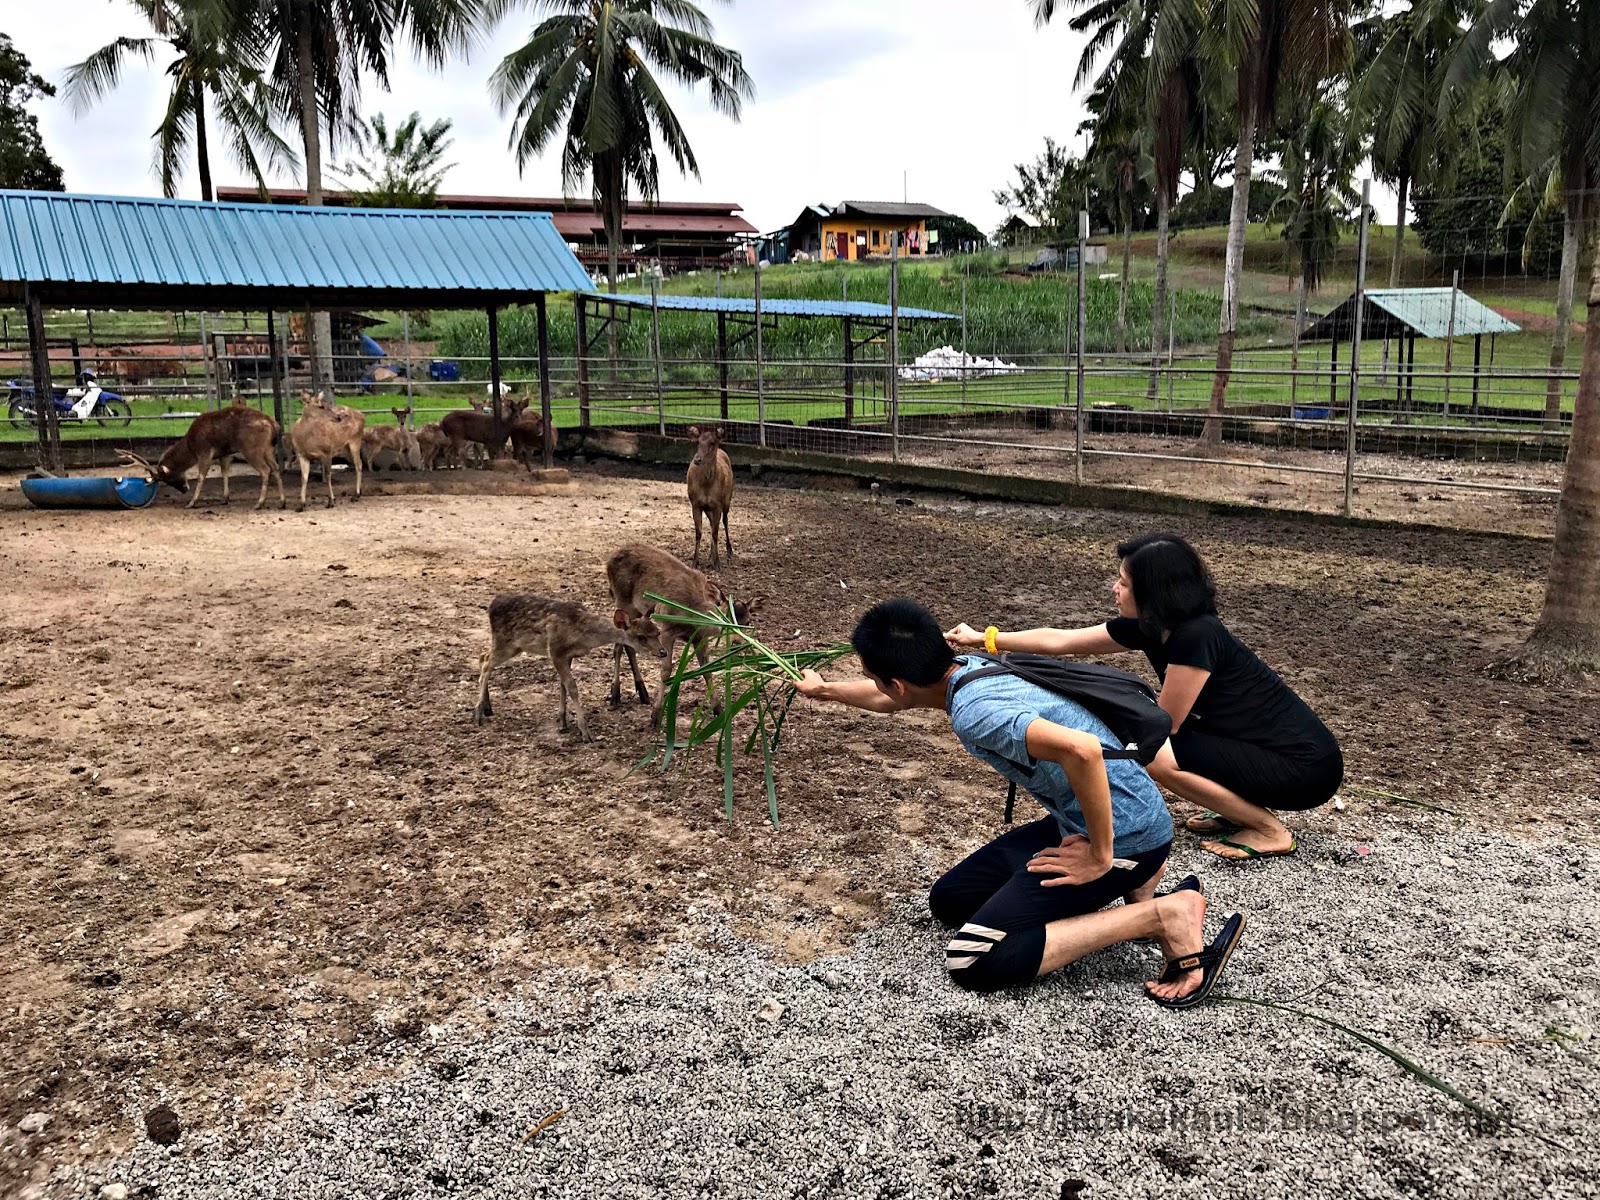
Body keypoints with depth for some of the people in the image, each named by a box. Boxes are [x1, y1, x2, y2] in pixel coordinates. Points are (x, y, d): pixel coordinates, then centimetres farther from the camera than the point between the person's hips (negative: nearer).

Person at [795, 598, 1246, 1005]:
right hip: (1078, 821, 9)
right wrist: (825, 690, 42)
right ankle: (1137, 882, 11)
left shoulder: (972, 711, -26)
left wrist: (1100, 857, -26)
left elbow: (1082, 749, -40)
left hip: (1122, 833, -9)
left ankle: (1164, 915, -9)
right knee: (949, 901, 14)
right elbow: (893, 698, 26)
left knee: (971, 961, -14)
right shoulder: (967, 667, 3)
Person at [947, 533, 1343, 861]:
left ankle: (1270, 831, -5)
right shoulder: (1149, 626, -1)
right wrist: (984, 638, 9)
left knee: (1153, 753, -20)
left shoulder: (1196, 637, -25)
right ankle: (1243, 811, 13)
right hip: (1268, 749, 9)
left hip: (1306, 768, -8)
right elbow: (1060, 640, 7)